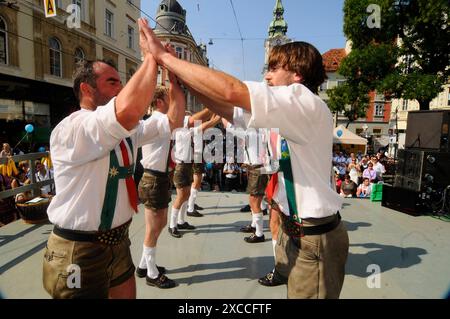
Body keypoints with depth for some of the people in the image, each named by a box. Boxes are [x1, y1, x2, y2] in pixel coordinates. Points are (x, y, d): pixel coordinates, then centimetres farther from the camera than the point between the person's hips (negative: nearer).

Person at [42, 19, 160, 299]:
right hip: (81, 252, -8)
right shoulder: (69, 129, -21)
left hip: (118, 243, 8)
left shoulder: (126, 130, 6)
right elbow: (130, 109, -40)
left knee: (127, 296, 22)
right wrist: (151, 56, -25)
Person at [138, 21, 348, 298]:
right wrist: (184, 79, -1)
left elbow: (232, 91, -31)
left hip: (315, 236, -8)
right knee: (295, 288, 22)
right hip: (295, 227, 8)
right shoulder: (289, 114, 9)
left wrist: (164, 56, -23)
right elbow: (231, 111, 7)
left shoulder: (307, 103, -19)